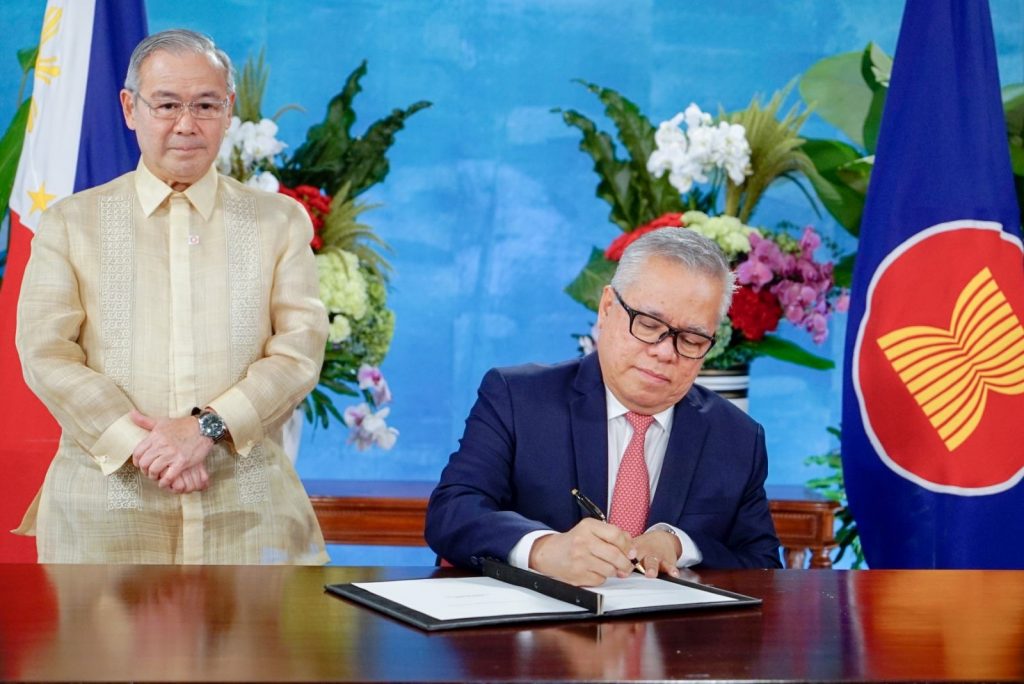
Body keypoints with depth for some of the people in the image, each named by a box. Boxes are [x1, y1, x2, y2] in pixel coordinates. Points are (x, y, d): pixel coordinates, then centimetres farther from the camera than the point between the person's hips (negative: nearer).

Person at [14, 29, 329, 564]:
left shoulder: (280, 221, 10)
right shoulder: (70, 223, 8)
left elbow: (300, 349, 1)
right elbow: (45, 354, -1)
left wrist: (208, 425, -14)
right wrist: (140, 443, -14)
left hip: (249, 507, 1)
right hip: (105, 509, 0)